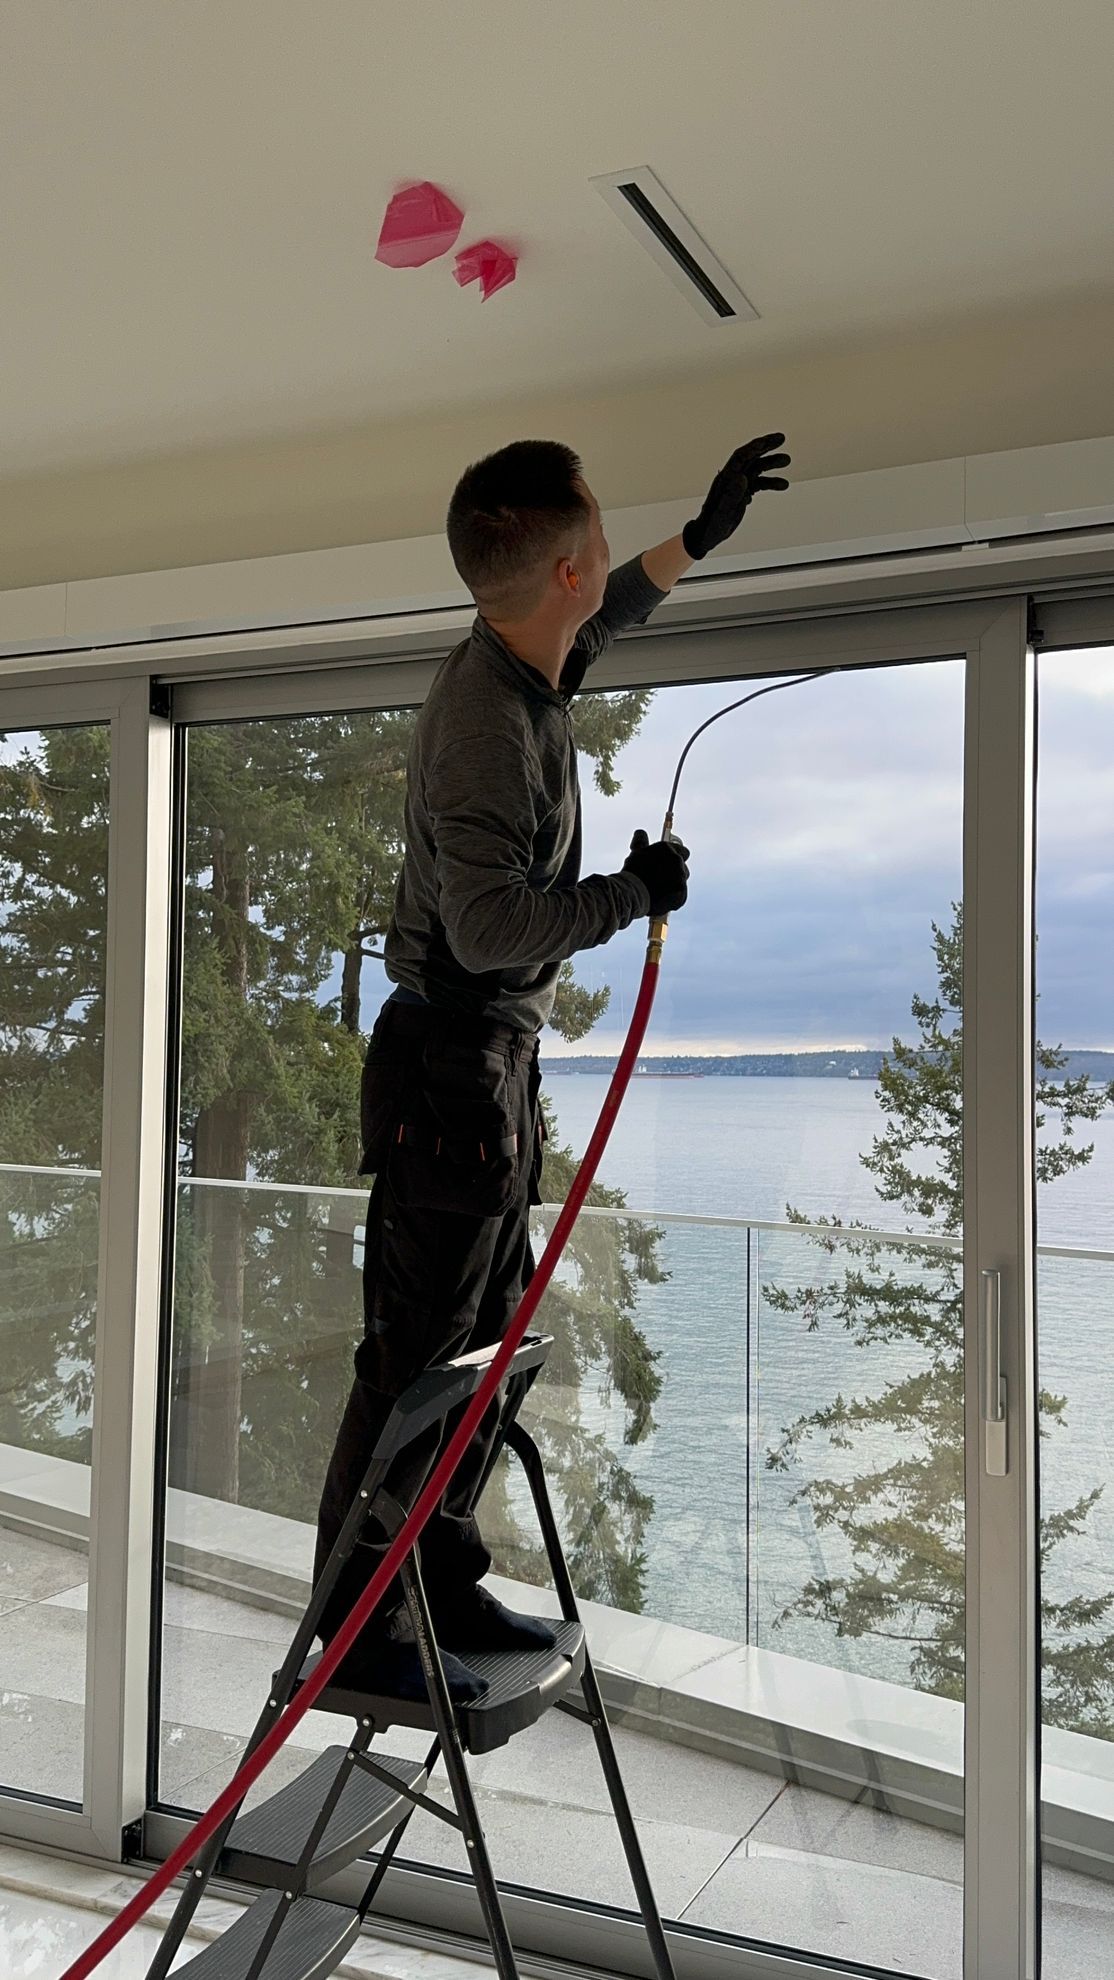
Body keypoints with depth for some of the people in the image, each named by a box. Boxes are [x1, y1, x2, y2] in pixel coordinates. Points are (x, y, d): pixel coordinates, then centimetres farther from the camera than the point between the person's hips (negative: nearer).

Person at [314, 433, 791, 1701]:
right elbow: (492, 926, -28)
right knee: (416, 1354, -5)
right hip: (449, 1062, -10)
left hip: (492, 1062, 10)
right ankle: (353, 1628, 6)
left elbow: (605, 622, 34)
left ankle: (445, 1588, 25)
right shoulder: (483, 721, -21)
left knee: (482, 1344, 14)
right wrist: (635, 893, -15)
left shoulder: (527, 671, 9)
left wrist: (699, 537, 36)